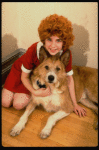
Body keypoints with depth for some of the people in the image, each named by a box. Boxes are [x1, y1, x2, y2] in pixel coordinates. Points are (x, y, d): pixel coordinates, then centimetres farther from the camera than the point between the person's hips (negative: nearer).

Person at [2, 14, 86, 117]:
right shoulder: (34, 50, -36)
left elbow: (69, 78, -14)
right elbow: (24, 76, -19)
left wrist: (75, 104, -12)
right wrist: (34, 92, -36)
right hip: (20, 71, -1)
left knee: (18, 104, -15)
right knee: (5, 102, -3)